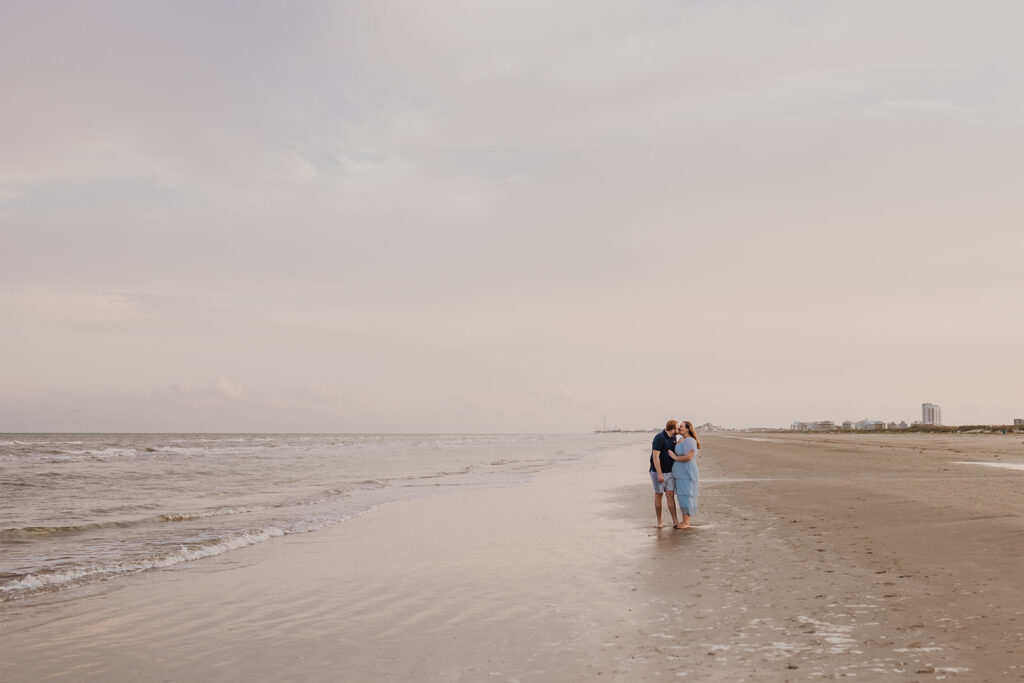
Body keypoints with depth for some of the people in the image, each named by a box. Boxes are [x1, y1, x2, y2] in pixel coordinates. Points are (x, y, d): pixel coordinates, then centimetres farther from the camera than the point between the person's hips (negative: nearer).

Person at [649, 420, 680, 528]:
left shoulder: (673, 437, 7)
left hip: (669, 472, 6)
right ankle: (659, 521, 14)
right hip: (658, 471, -6)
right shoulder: (659, 438, -18)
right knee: (658, 495, 4)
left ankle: (675, 521, -2)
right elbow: (655, 456, -22)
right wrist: (659, 474, -24)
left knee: (671, 496, 0)